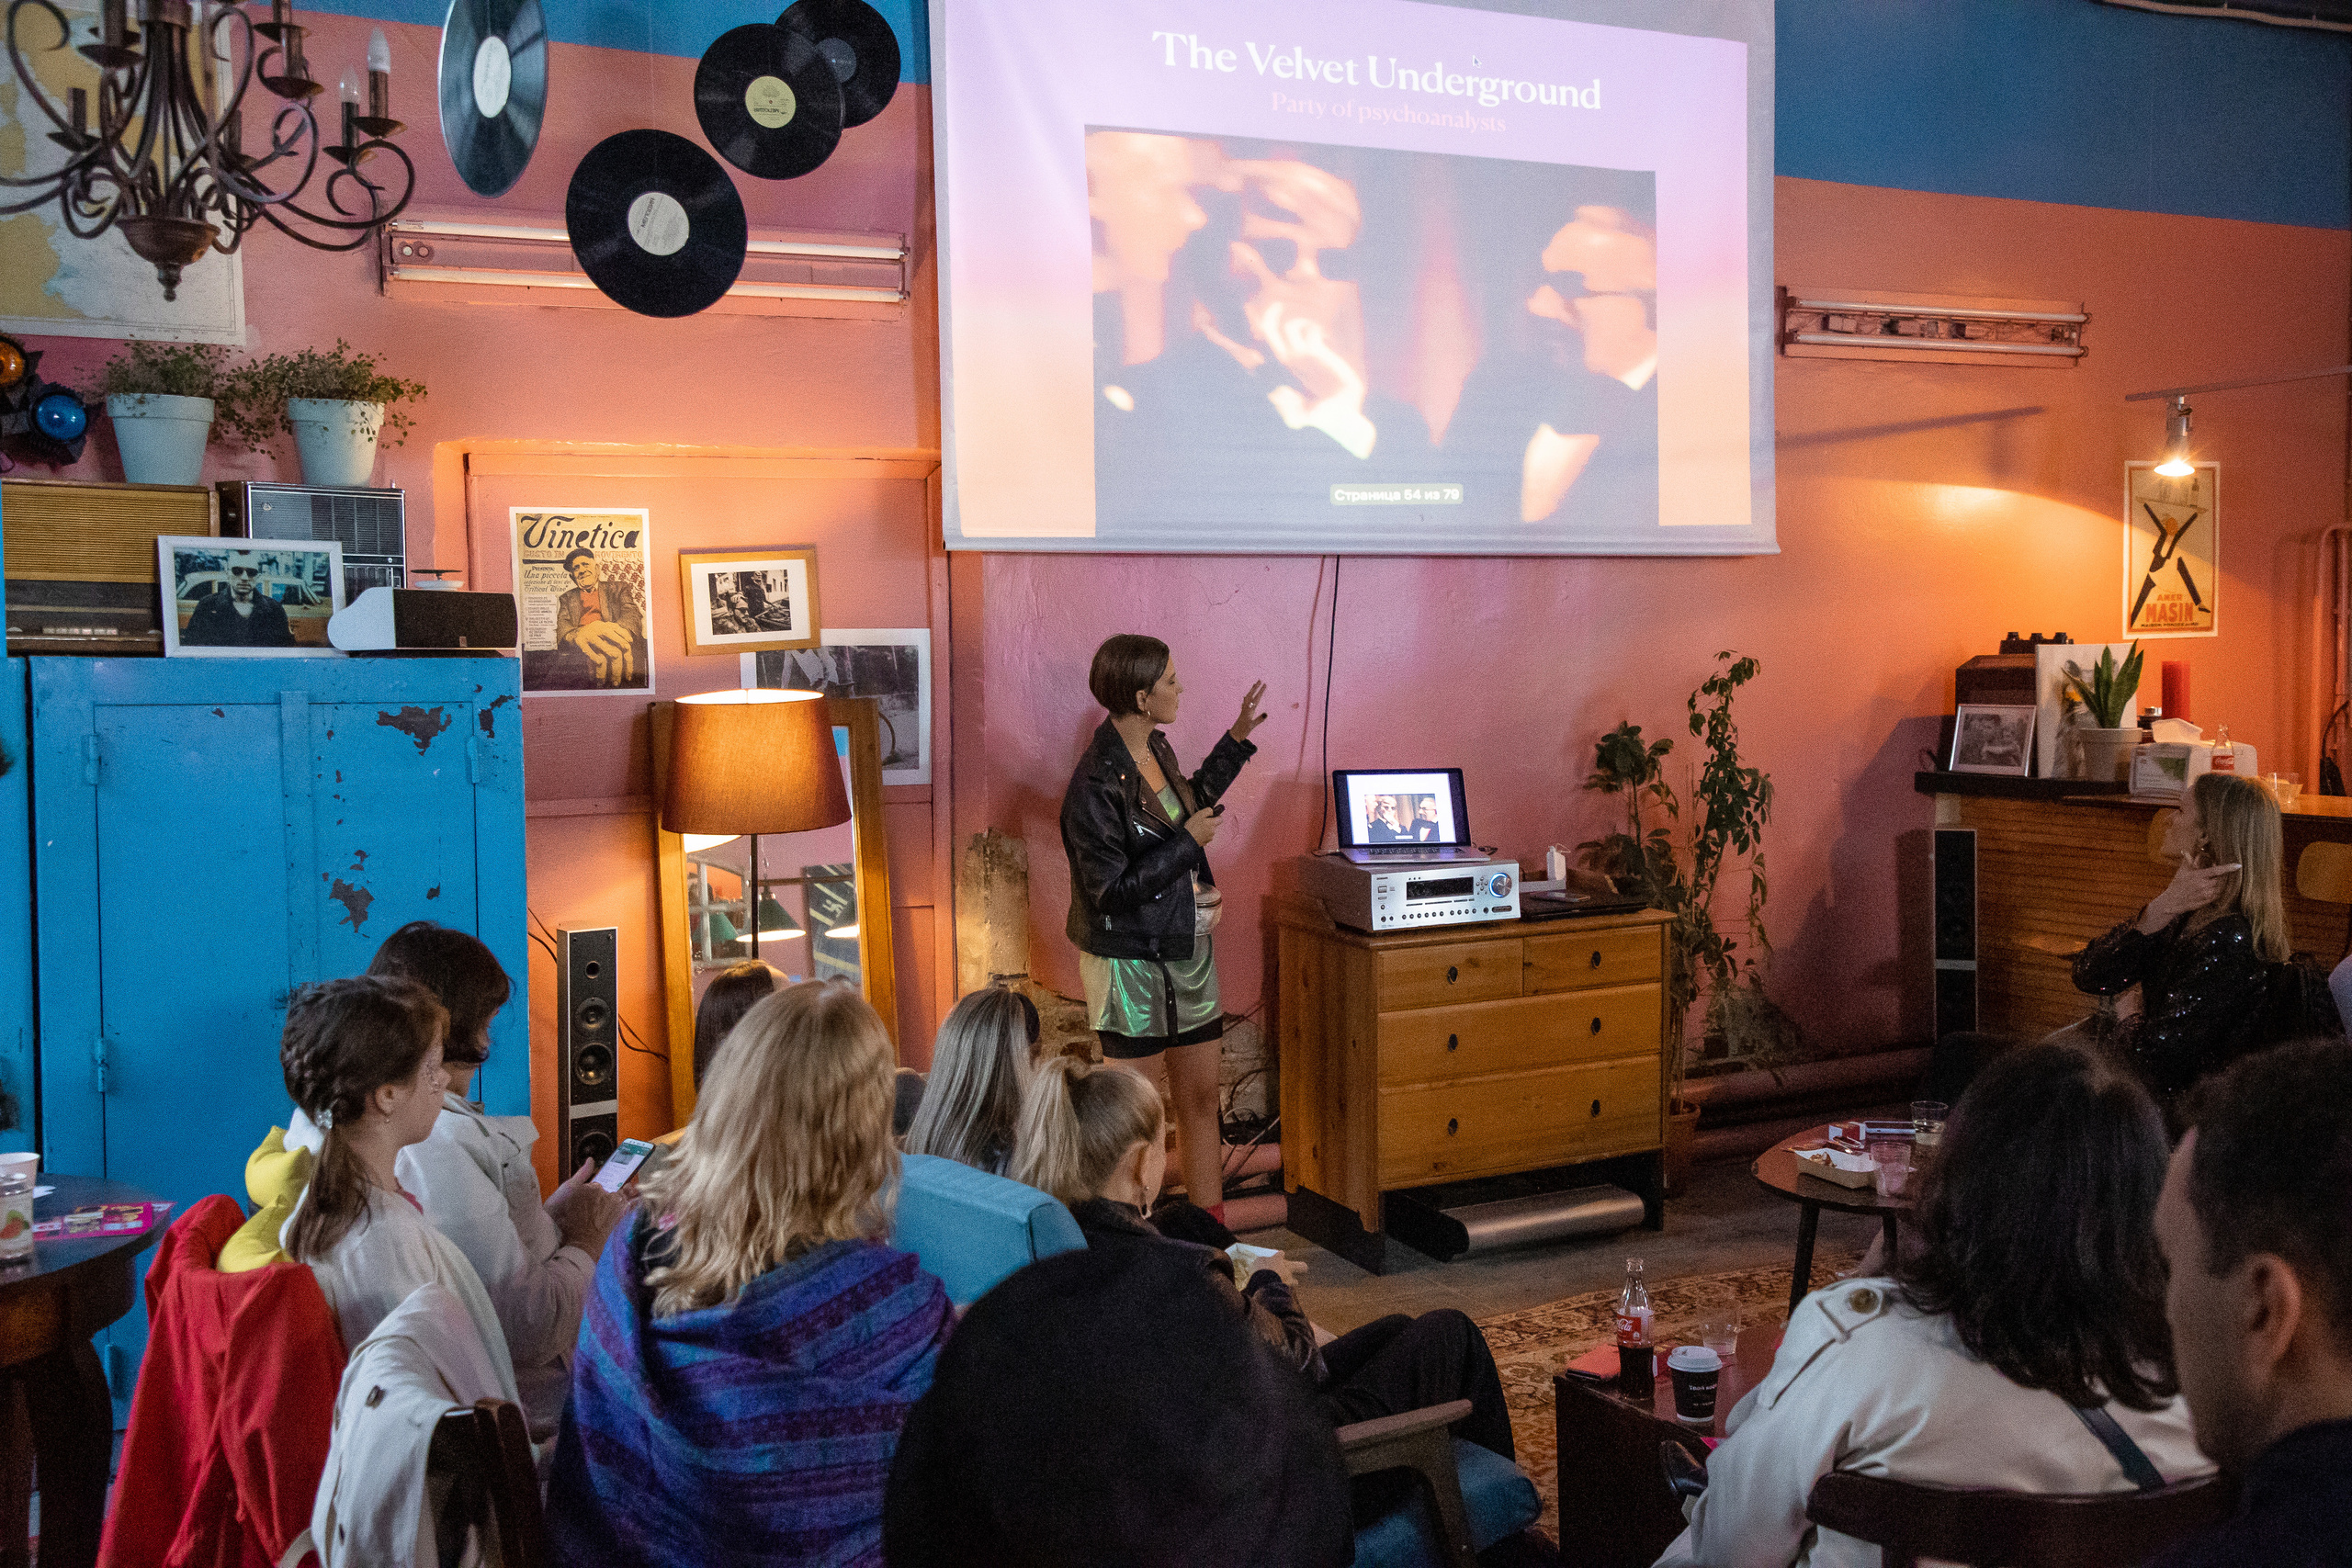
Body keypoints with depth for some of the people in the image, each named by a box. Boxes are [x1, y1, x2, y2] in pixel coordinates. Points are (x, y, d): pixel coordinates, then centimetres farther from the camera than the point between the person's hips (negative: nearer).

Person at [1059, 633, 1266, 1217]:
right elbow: (1112, 891, -23)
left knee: (1201, 1096, 14)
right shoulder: (1095, 785, -22)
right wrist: (1189, 841, -18)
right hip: (1132, 964, -8)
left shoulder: (1155, 749, 5)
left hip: (1187, 951, 8)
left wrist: (1237, 740, 22)